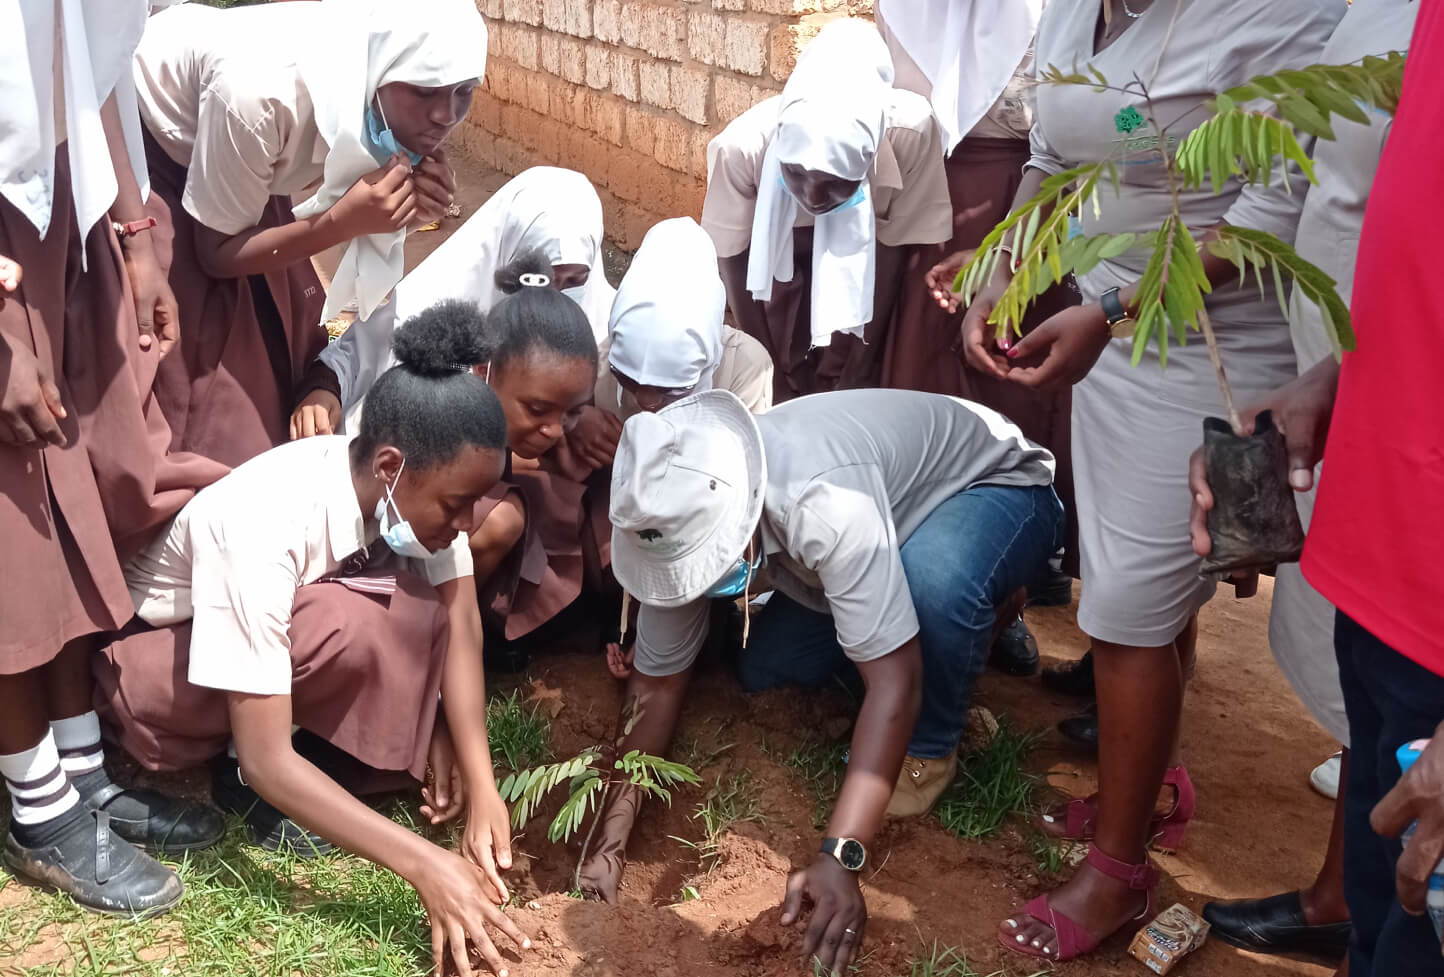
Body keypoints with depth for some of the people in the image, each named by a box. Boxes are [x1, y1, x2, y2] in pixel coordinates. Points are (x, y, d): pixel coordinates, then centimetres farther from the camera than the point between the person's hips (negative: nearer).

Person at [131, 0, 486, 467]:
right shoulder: (258, 89, -40)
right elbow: (216, 253, -26)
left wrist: (405, 205, -31)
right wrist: (344, 220, -40)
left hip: (236, 156, 6)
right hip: (136, 148, -6)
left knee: (277, 322, 7)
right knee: (191, 345, -9)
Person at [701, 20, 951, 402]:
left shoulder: (910, 133, -35)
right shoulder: (740, 147, -35)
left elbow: (893, 252, -20)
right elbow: (736, 266, -20)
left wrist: (858, 375, -14)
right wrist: (770, 378, -13)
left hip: (858, 248, 0)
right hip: (775, 251, 0)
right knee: (779, 379, -7)